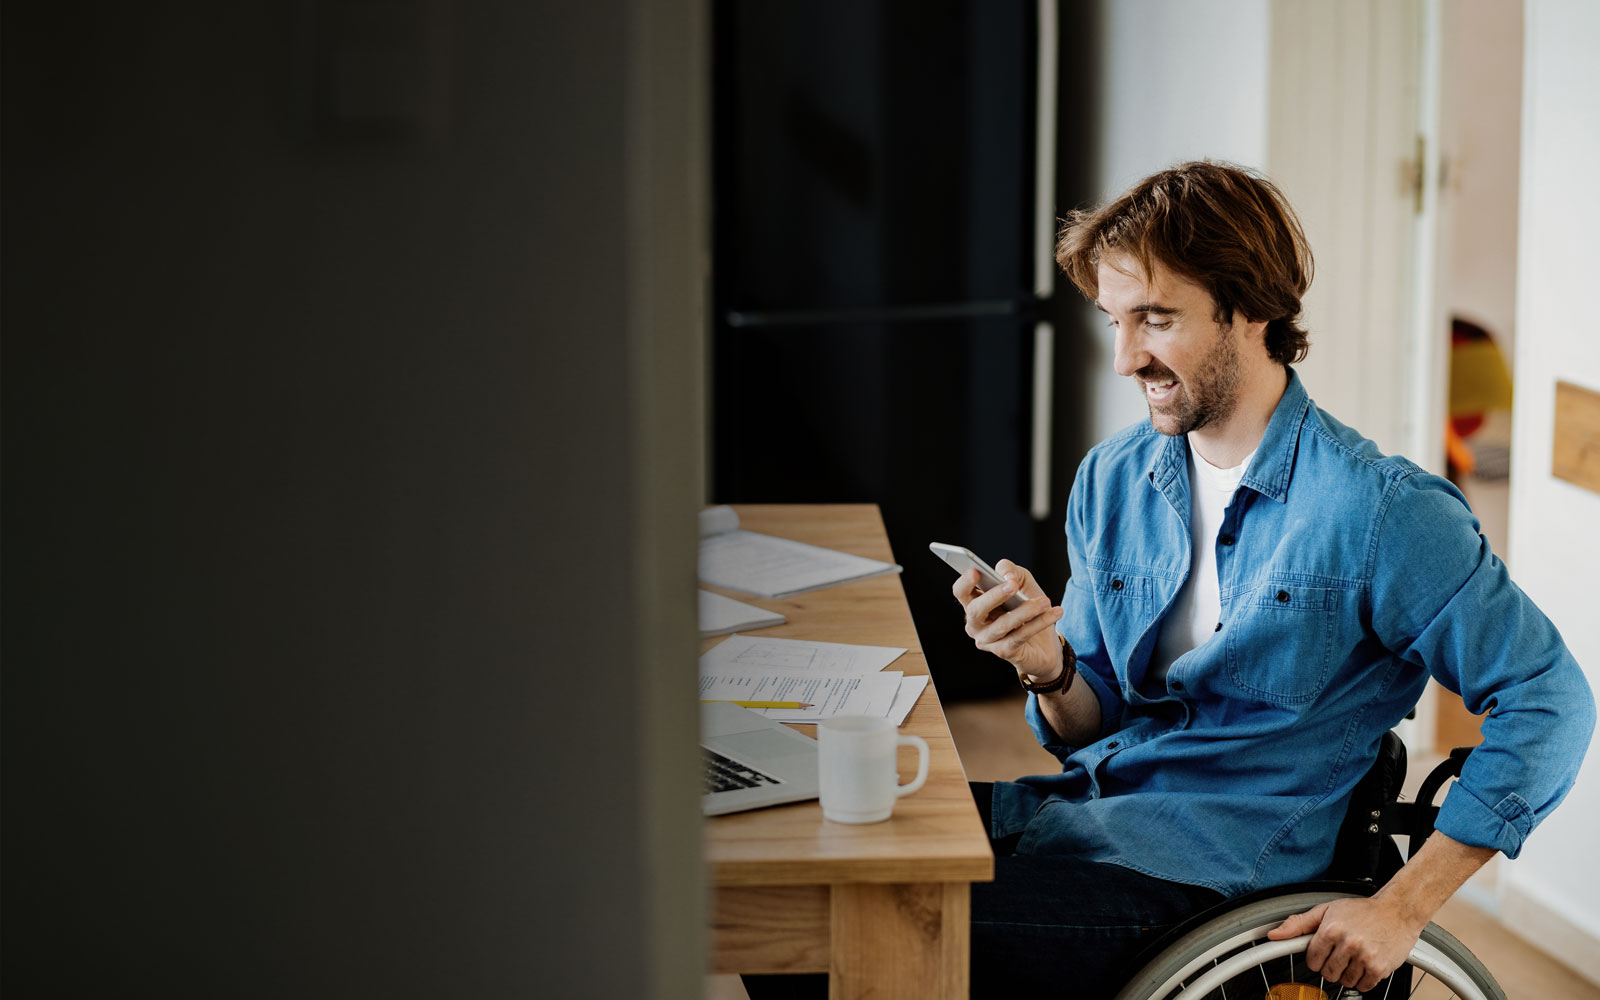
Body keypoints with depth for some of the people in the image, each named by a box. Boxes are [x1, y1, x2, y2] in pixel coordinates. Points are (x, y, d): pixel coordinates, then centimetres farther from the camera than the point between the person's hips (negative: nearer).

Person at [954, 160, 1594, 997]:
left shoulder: (1379, 510, -10)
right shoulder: (1110, 481, 10)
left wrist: (1403, 907, -11)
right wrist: (1050, 669, -10)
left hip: (1212, 848, -6)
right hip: (1080, 803, 7)